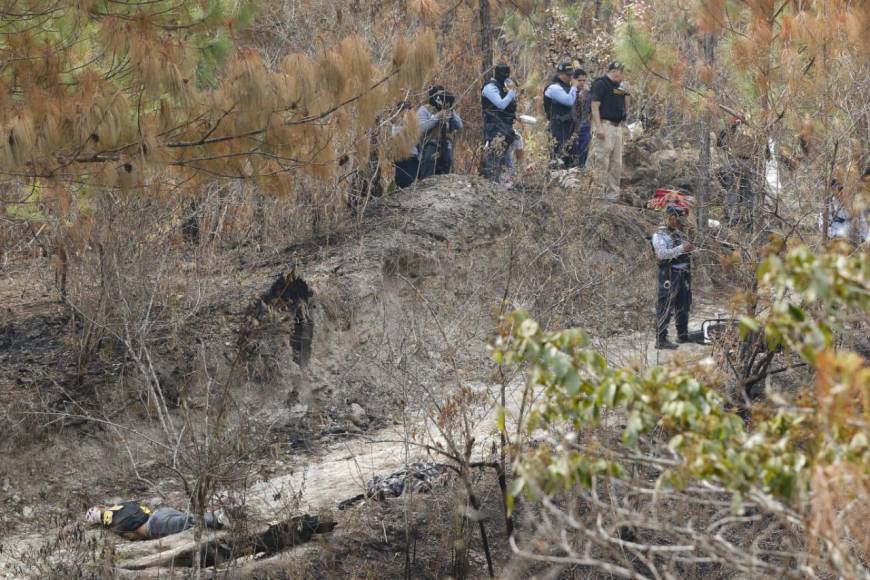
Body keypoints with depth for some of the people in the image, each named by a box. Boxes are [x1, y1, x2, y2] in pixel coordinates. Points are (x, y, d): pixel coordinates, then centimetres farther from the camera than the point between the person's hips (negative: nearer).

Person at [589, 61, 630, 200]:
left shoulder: (619, 85, 18)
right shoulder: (601, 84, -6)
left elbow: (626, 108, 22)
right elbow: (595, 106, -13)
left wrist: (626, 93, 6)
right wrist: (598, 127, -21)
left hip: (617, 126, 9)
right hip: (604, 126, -9)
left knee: (616, 163, 9)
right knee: (602, 162, -10)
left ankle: (613, 194, 13)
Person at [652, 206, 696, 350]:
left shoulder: (677, 234, 16)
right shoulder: (660, 235, -10)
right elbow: (662, 253, -24)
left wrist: (689, 248, 12)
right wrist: (681, 248, -30)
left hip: (683, 274, 9)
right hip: (669, 274, -9)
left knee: (683, 305, 16)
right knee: (665, 307, -10)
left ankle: (683, 334, 29)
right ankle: (661, 339, -11)